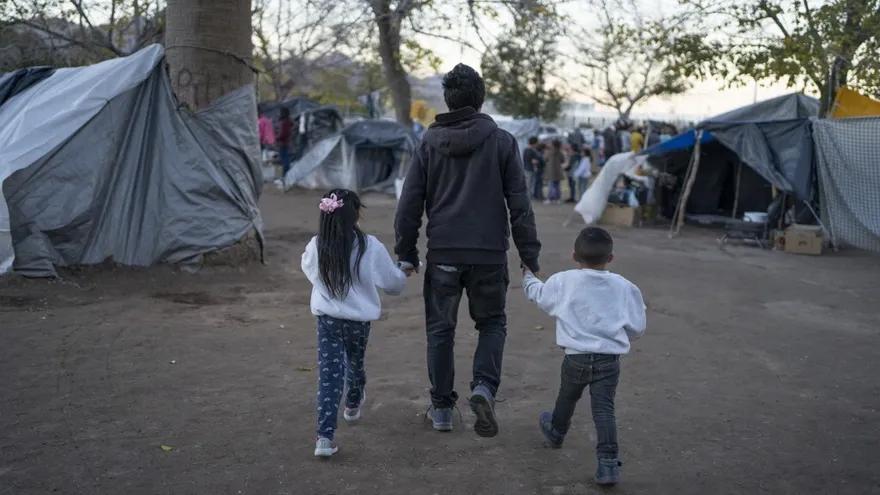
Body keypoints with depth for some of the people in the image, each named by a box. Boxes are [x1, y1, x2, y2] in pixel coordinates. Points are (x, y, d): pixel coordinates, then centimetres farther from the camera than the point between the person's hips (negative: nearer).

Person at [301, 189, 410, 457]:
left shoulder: (316, 247, -10)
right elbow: (394, 282, -3)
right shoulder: (370, 247, -14)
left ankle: (325, 436, -10)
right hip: (359, 317, 0)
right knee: (355, 362, 25)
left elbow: (308, 269, 12)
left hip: (327, 317, 0)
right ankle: (353, 404, 53)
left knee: (329, 374, -1)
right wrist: (402, 273, 20)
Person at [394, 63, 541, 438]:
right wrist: (529, 254, 3)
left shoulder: (429, 144, 3)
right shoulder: (501, 141, -1)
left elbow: (410, 204, 3)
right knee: (492, 324, 16)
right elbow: (519, 203, -2)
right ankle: (484, 387, -7)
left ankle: (441, 408, 21)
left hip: (443, 254, 1)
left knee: (440, 330, 14)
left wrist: (406, 253, 11)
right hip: (489, 254, -1)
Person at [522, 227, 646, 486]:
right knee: (604, 409, -2)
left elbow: (538, 294, 17)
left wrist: (527, 275, 37)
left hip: (576, 356, 1)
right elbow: (637, 327, 7)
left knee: (567, 397, 25)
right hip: (609, 359, 0)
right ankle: (608, 462, -10)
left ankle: (556, 433, 50)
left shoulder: (564, 281, -1)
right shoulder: (624, 287, 2)